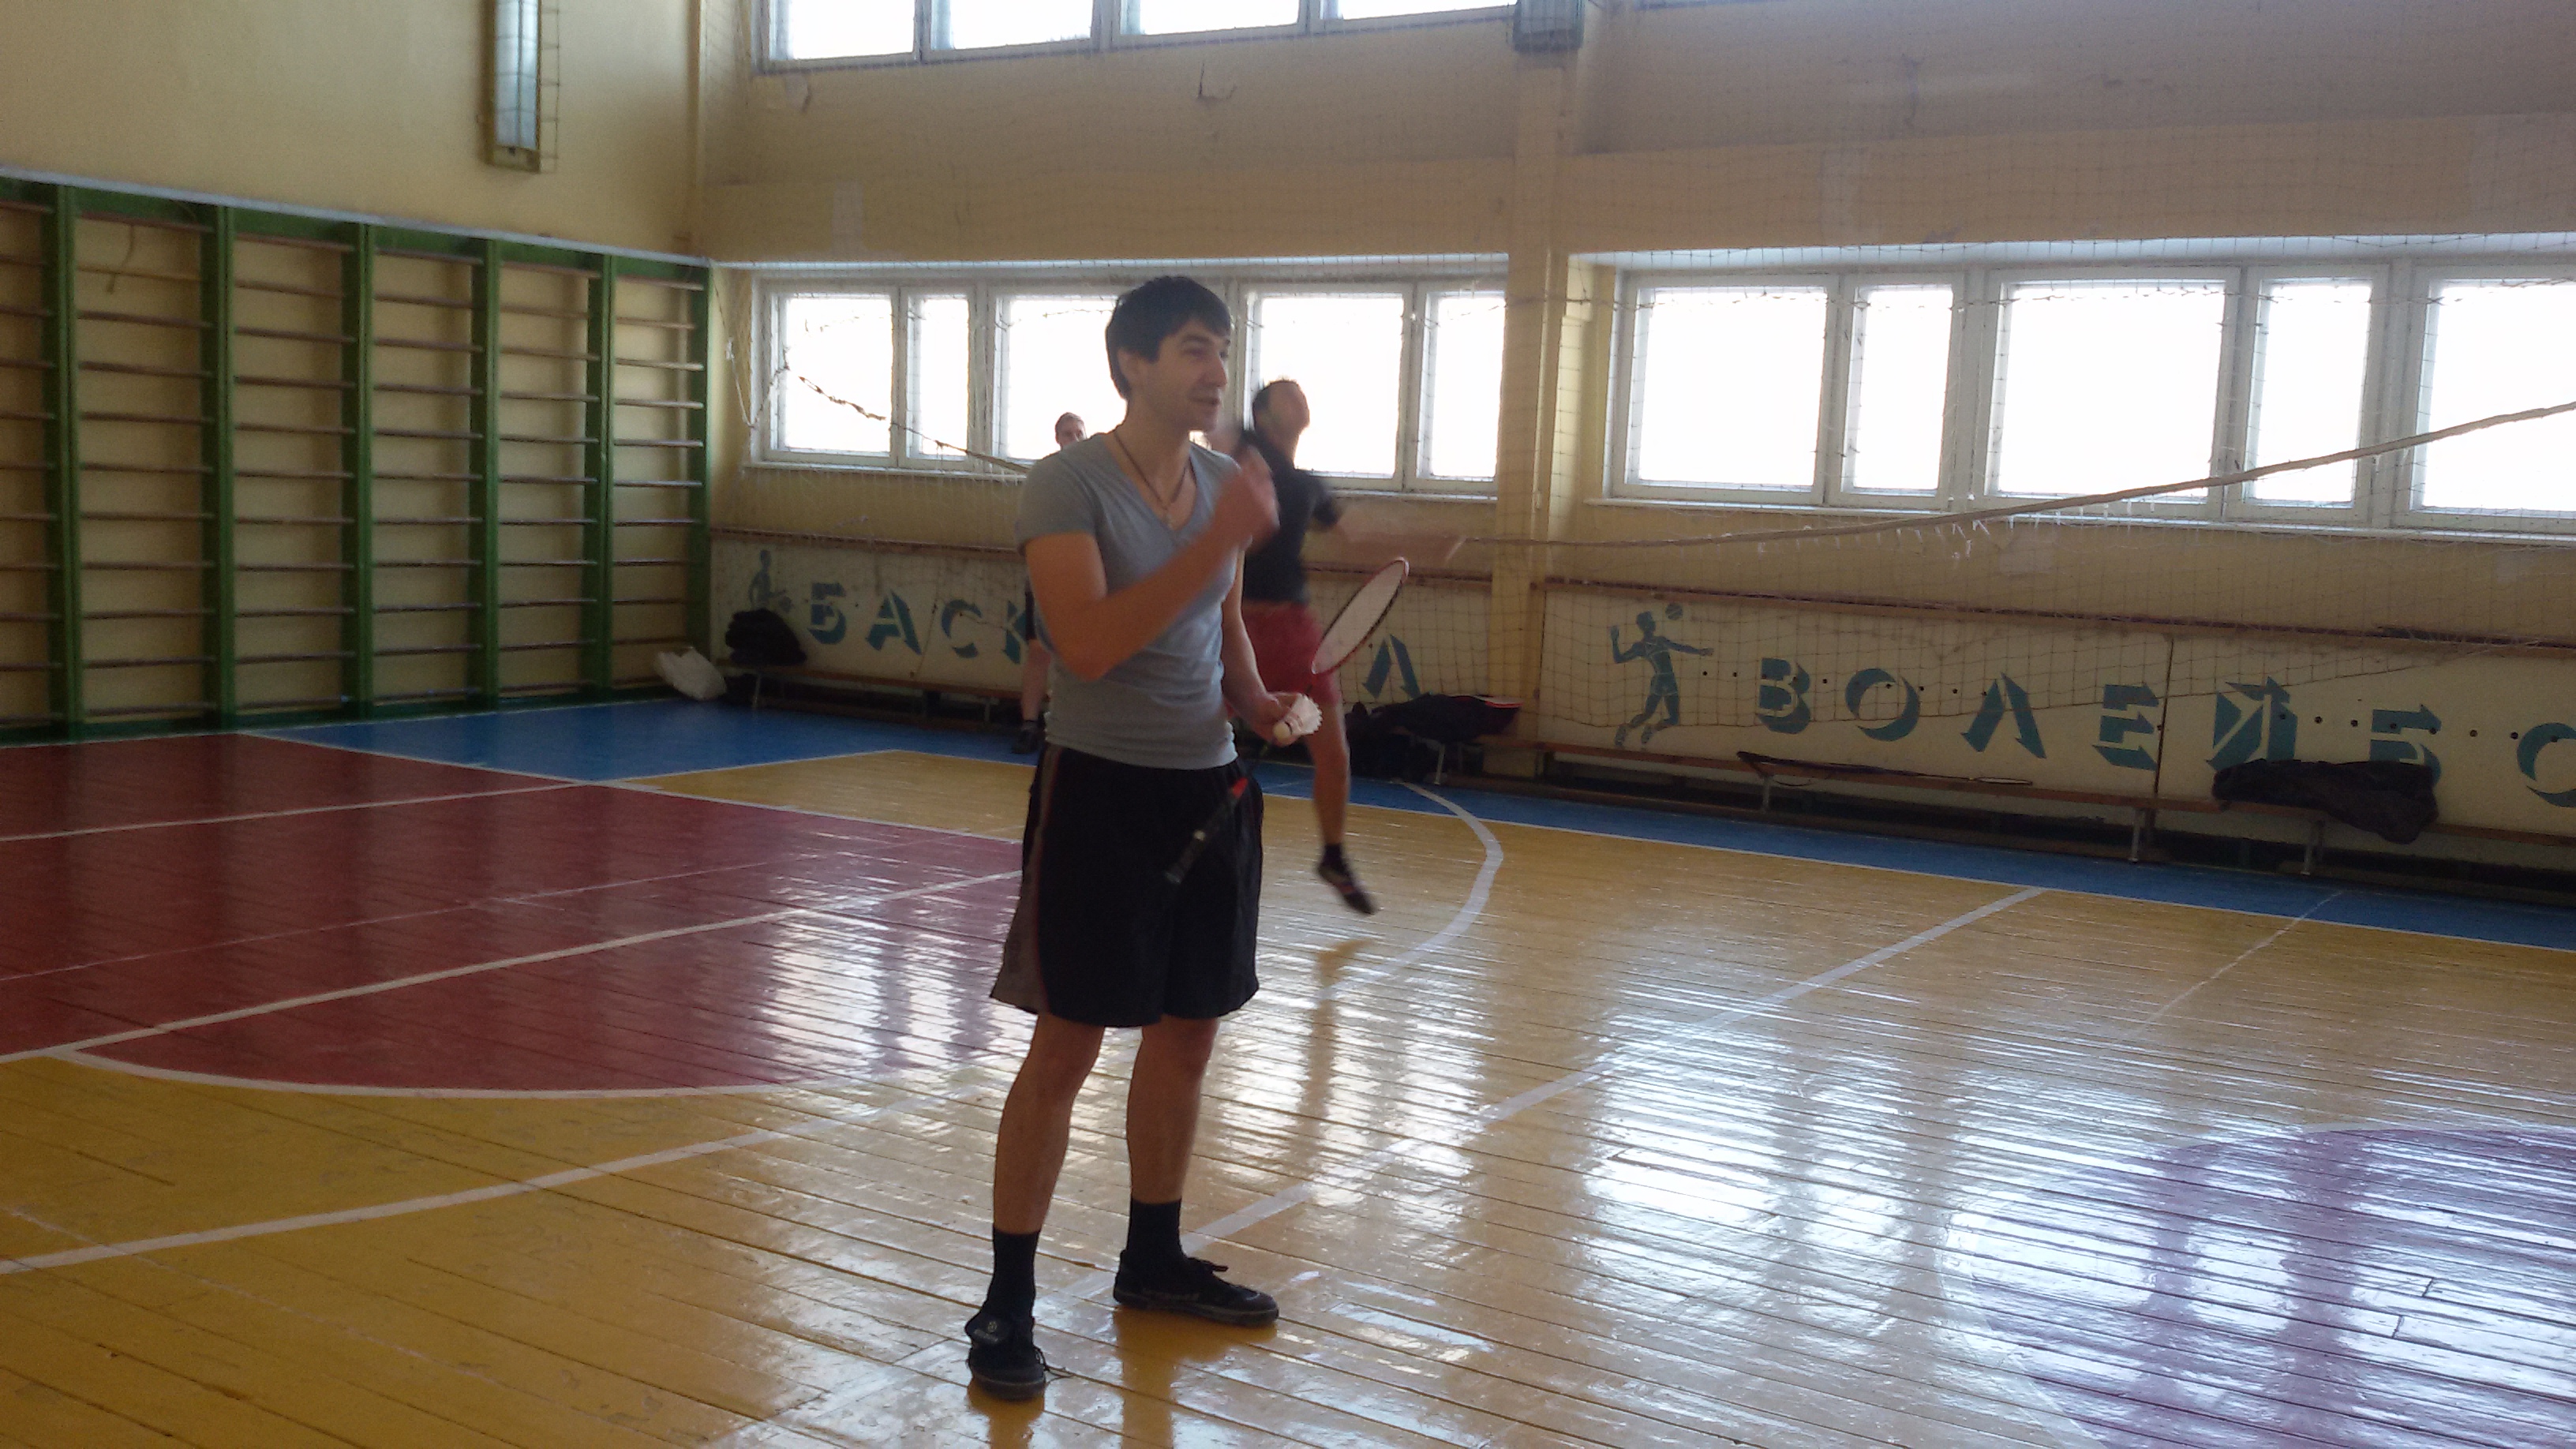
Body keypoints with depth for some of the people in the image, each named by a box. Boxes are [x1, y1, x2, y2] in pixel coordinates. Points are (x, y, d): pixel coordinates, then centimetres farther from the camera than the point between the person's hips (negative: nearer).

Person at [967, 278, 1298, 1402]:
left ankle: (1152, 1260, 31)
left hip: (1209, 790, 7)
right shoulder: (1070, 484, -13)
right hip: (1101, 791, -7)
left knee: (1187, 1034, 14)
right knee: (1065, 1048, -3)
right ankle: (1007, 1305, 9)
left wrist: (1257, 700, 0)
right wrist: (1220, 539, -28)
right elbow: (1090, 643, -26)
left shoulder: (1225, 483, 8)